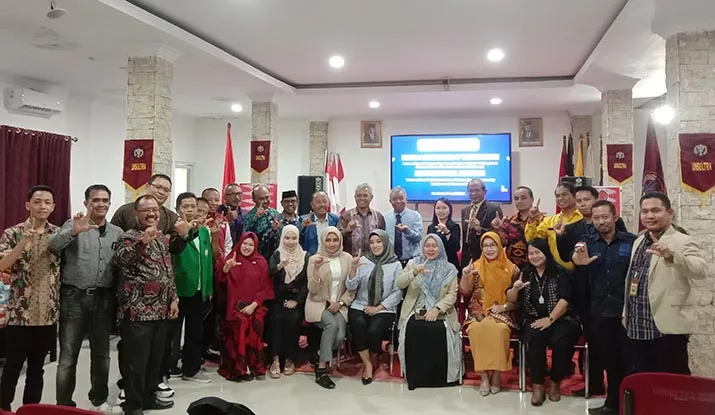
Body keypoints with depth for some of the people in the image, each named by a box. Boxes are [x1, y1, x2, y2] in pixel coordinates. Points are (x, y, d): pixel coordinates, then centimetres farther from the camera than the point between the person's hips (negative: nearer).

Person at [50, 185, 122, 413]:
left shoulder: (117, 232, 10)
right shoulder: (74, 225, -1)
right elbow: (54, 245, -20)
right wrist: (74, 232, -39)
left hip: (104, 299, 3)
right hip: (74, 297, -3)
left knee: (101, 354, 14)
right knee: (68, 356, 4)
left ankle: (99, 400, 30)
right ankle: (64, 404, 16)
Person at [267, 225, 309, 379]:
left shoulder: (306, 257, 6)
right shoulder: (276, 255, 7)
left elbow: (307, 281, 1)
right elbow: (270, 274, -13)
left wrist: (296, 300, -10)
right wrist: (280, 266, -34)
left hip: (297, 299, 0)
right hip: (279, 298, 0)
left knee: (292, 320, -25)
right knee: (278, 319, -27)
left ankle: (290, 359, -9)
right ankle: (276, 359, -20)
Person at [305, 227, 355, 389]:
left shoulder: (347, 258, 3)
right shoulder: (314, 259, -2)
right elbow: (313, 289, -10)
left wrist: (340, 303, -8)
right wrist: (316, 268, -22)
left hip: (339, 305, 2)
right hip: (318, 303, -2)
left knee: (340, 336, -25)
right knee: (332, 324, -32)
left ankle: (323, 357, 5)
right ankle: (321, 369, -22)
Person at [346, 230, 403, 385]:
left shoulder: (395, 264, 3)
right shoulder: (363, 260, 7)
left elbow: (398, 292, 0)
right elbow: (351, 287, 3)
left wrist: (378, 308, -9)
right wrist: (353, 269, -16)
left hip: (384, 309, -1)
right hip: (360, 306, 1)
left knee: (374, 330, -29)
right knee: (358, 325, -30)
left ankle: (373, 359, 6)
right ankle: (367, 364, -9)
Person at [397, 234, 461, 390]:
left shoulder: (449, 268, 10)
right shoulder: (413, 263, 11)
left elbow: (452, 295, 2)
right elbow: (399, 284, -3)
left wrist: (436, 309, -14)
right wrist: (413, 273, -23)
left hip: (440, 313, 0)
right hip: (416, 311, 0)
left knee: (440, 331, -30)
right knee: (413, 329, -29)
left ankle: (439, 376, -7)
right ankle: (415, 376, -11)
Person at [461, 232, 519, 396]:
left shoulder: (511, 268, 5)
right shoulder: (476, 266, 8)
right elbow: (465, 292, 2)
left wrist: (504, 306, -12)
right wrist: (465, 276, -16)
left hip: (503, 313, -1)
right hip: (479, 312, 1)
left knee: (499, 329, -34)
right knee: (476, 328, -32)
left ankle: (497, 374, -18)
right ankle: (483, 375, -20)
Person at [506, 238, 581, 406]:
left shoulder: (560, 273, 0)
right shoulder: (525, 273, 10)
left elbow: (564, 300, -10)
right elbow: (510, 299, 9)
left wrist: (549, 320, -19)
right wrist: (515, 288, -13)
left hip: (560, 319, -1)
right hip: (534, 319, 2)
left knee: (562, 340, -32)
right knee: (535, 338, -31)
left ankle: (555, 382, -9)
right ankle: (537, 384, -18)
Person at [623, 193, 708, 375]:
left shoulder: (683, 241, -8)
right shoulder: (639, 242, 16)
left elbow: (702, 270, -26)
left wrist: (671, 255, -43)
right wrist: (626, 313, 20)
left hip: (667, 328, -7)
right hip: (636, 328, 7)